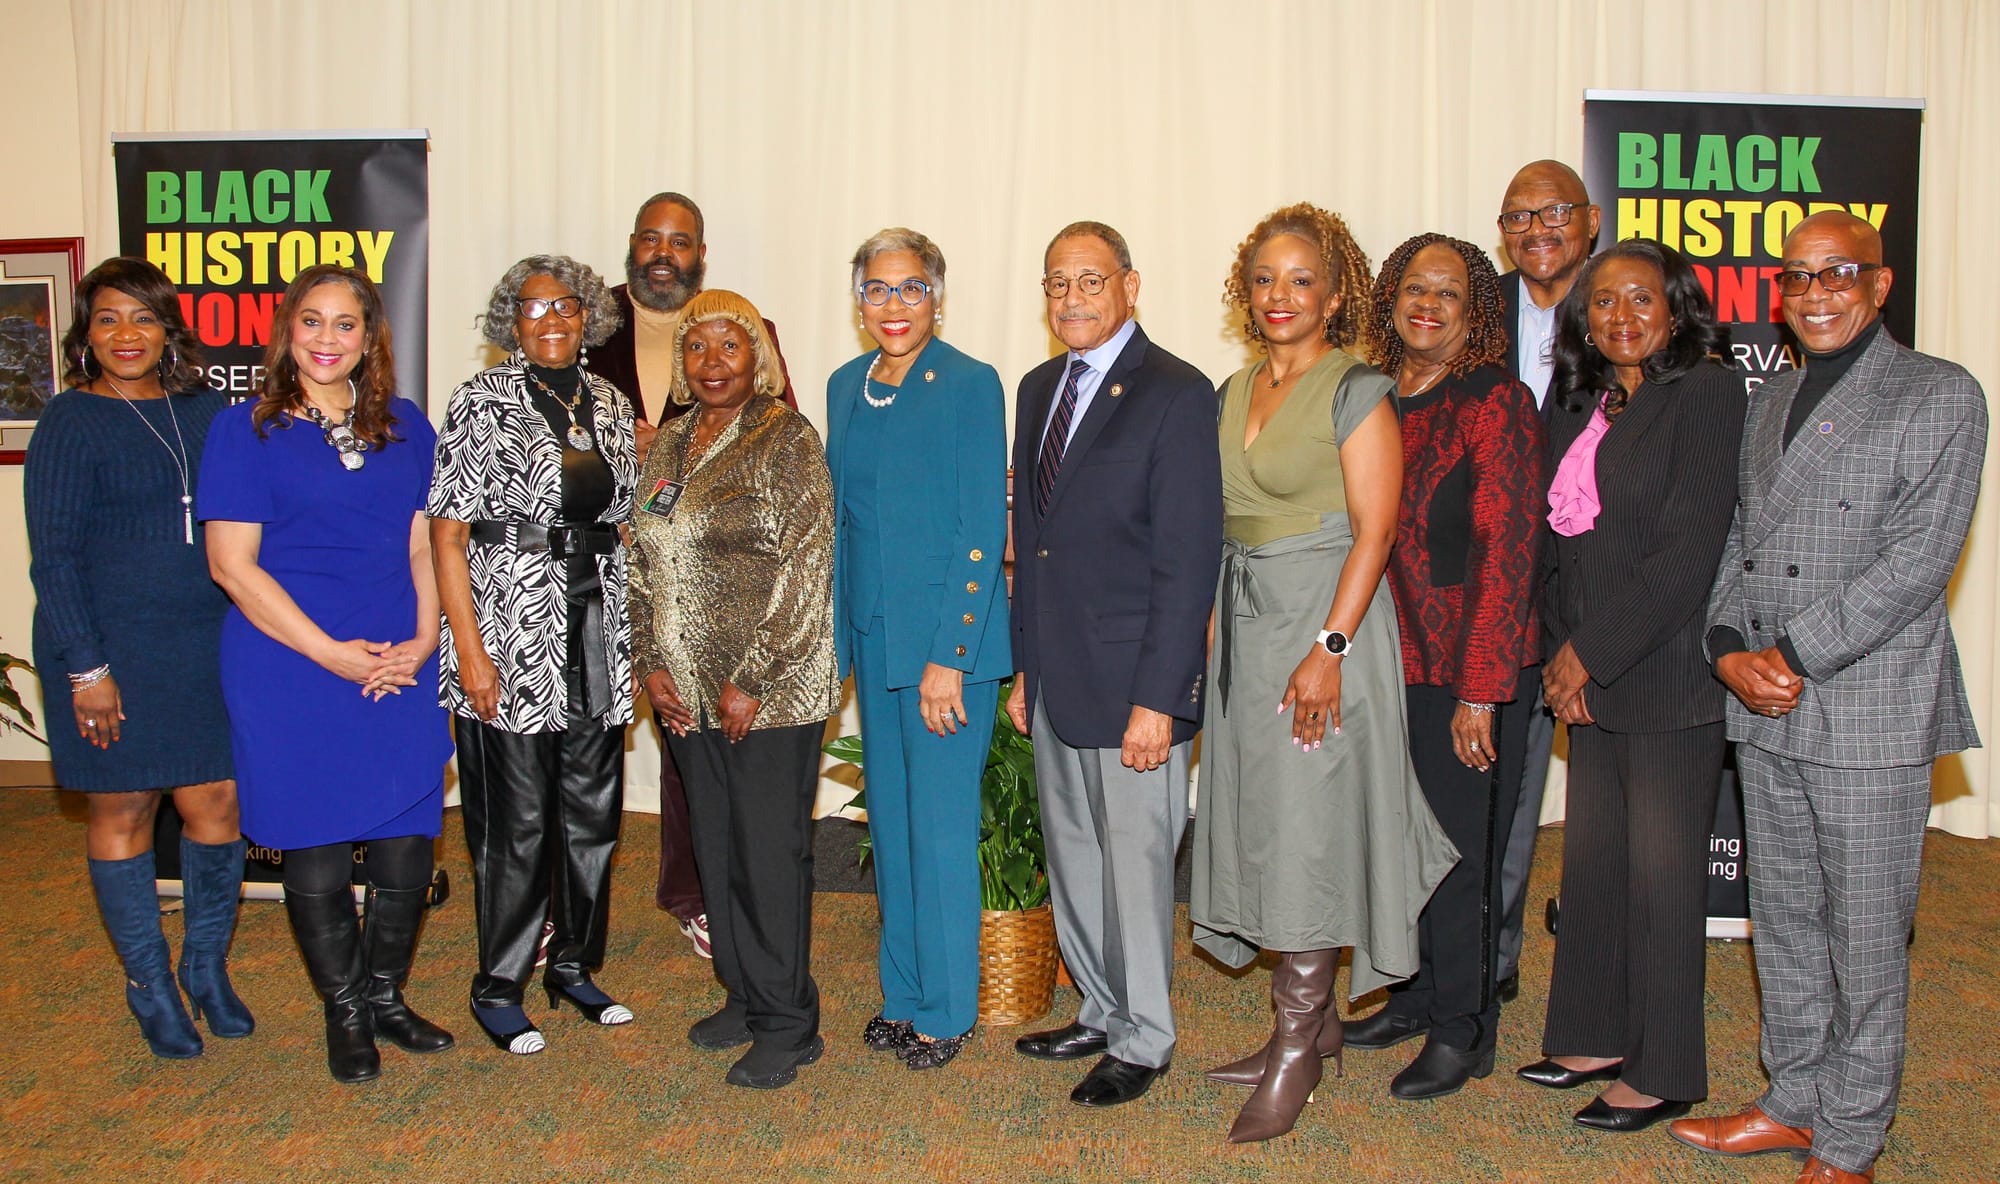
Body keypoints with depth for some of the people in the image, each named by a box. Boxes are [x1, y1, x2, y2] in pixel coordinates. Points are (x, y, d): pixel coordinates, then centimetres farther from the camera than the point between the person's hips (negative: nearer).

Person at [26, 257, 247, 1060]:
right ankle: (148, 986, 21)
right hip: (111, 649, -3)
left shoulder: (206, 412, 8)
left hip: (210, 645, 4)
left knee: (217, 800, 3)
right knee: (123, 812, 6)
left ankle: (206, 966, 23)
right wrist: (85, 667, -12)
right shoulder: (71, 422, -4)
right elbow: (53, 555, -7)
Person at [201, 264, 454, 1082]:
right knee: (316, 850, 5)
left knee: (406, 845, 5)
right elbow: (233, 564, -7)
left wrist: (423, 640, -4)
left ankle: (386, 995, 27)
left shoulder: (407, 430, 10)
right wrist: (333, 653, -12)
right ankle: (344, 1014, 24)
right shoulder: (245, 431, -1)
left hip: (401, 673, 3)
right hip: (291, 673, -3)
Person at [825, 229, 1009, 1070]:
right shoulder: (845, 387, 10)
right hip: (872, 636, 6)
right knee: (889, 818, 13)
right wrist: (841, 635, 10)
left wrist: (949, 657, -16)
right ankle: (902, 993, 28)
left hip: (946, 635, -6)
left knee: (940, 823, 0)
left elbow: (983, 531, -12)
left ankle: (946, 1010, 16)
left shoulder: (970, 385, -9)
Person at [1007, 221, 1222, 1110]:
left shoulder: (1177, 394, -11)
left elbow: (1188, 560, -15)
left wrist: (1157, 700, -18)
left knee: (1134, 862, 4)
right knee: (1073, 858, 17)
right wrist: (1024, 665, 13)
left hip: (1132, 685, -7)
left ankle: (1142, 1043, 22)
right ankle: (1101, 1013, 35)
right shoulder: (1038, 389, 12)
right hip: (1054, 679, 7)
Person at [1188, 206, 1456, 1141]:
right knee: (1263, 819, 10)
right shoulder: (1233, 393, 13)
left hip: (1326, 616, -7)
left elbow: (1373, 531, -14)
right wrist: (1221, 632, 9)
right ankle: (1315, 1020, 24)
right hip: (1245, 622, 7)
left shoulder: (1356, 391, -7)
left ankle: (1295, 1047, 8)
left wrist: (1330, 648, -21)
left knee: (1309, 826, -4)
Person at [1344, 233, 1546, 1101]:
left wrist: (1480, 691, -18)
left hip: (1467, 671, -5)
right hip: (1387, 662, 6)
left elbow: (1506, 551, -14)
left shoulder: (1497, 403, -10)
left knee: (1459, 848, 3)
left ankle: (1462, 1030, 21)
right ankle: (1416, 995, 33)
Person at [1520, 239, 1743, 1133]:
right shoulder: (1578, 410, 14)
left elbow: (1688, 548, -15)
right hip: (1589, 678, 7)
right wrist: (1559, 655, -1)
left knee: (1661, 874, 2)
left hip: (1667, 674, -7)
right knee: (1592, 862, 12)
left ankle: (1662, 1074, 15)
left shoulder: (1705, 393, -8)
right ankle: (1597, 1038, 27)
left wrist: (1591, 653, -13)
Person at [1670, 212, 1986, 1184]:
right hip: (1763, 708, 6)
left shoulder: (1940, 397, -3)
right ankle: (1794, 1101, 31)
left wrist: (1793, 654, -16)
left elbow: (1917, 562, -13)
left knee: (1866, 938, 4)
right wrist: (1731, 648, -3)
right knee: (1782, 920, 15)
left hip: (1871, 711, -6)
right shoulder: (1768, 403, 16)